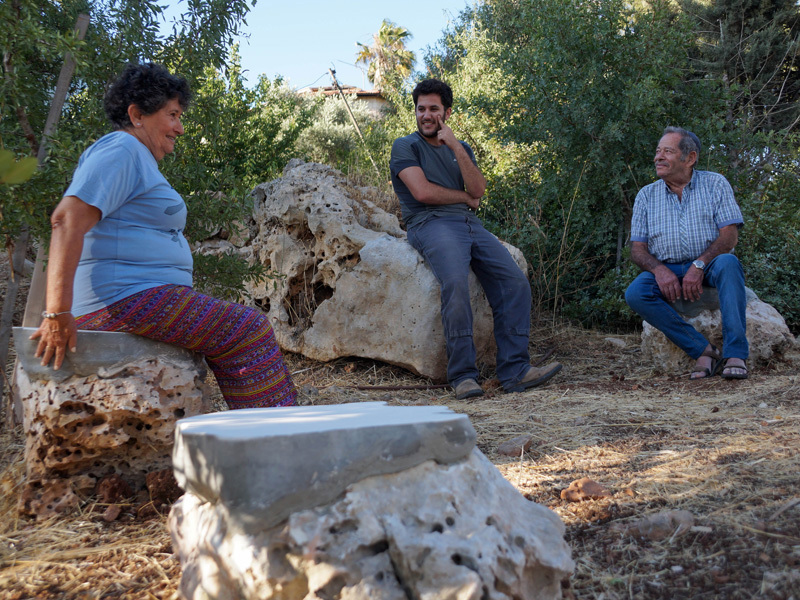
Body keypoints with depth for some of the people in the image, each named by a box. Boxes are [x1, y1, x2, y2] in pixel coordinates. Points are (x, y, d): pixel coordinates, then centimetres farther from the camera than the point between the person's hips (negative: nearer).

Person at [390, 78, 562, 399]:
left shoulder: (461, 148, 26)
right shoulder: (405, 146, 11)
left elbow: (479, 189, 6)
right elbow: (422, 192, -6)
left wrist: (456, 147, -2)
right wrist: (465, 198, 6)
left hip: (470, 224, 6)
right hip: (431, 225, -5)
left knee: (516, 282, -16)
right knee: (456, 282, -34)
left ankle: (514, 370, -16)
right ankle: (462, 375, -27)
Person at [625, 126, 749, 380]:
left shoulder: (715, 184, 5)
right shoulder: (646, 195, 10)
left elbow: (730, 235, -6)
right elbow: (637, 248, 4)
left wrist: (699, 265, -22)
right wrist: (659, 270, -17)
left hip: (708, 266, -1)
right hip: (666, 271, 2)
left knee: (727, 263, -35)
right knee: (635, 293, -28)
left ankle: (735, 353, -34)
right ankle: (704, 350, -26)